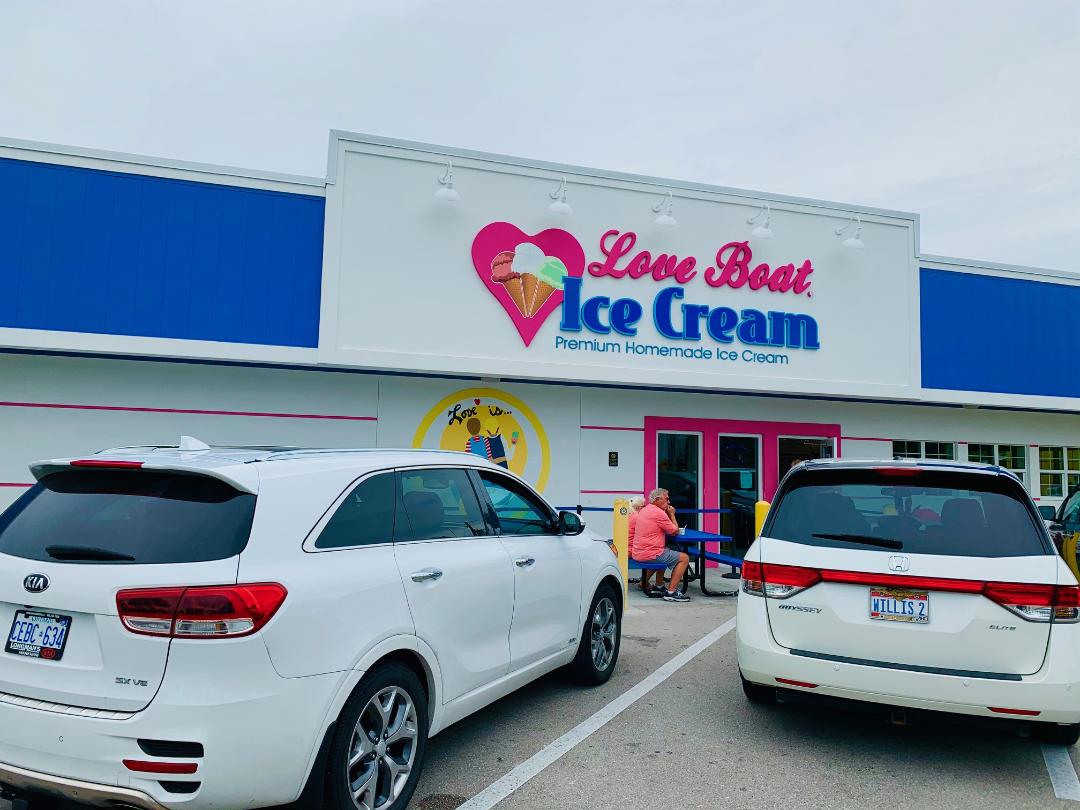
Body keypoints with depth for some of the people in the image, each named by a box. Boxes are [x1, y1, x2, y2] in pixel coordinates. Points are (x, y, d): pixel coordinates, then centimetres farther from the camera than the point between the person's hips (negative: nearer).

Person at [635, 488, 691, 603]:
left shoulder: (644, 510, 15)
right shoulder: (658, 513, -15)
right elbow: (675, 531, -7)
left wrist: (668, 514, 11)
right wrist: (672, 514, 4)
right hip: (649, 554, -10)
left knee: (667, 552, 35)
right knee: (684, 558, -3)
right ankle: (670, 592, -8)